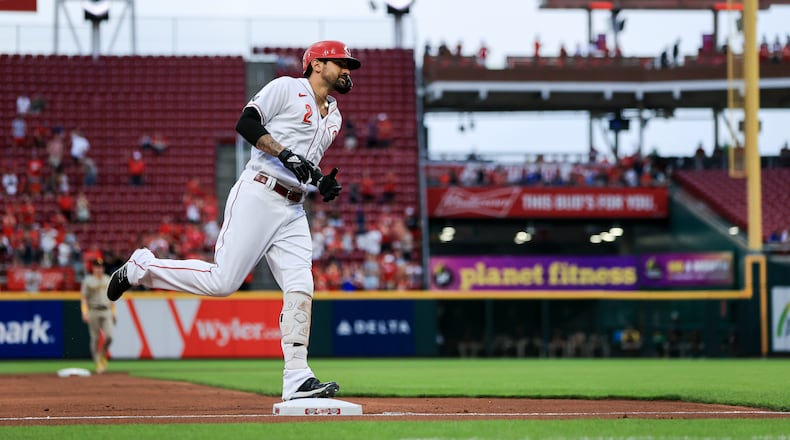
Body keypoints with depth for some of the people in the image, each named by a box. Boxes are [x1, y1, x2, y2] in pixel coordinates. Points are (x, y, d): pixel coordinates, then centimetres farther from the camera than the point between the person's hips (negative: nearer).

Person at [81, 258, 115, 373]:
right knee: (95, 338, -2)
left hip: (106, 312, 3)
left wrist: (113, 313, 15)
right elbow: (84, 298, -3)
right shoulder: (88, 281, 0)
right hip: (93, 311, -3)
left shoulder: (108, 280, 14)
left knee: (109, 336, -10)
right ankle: (98, 363, 6)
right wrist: (85, 313, -14)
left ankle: (103, 355, 17)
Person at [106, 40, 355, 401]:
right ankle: (142, 268, 6)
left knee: (300, 289, -7)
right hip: (257, 195, -7)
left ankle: (297, 381, -10)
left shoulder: (333, 117, 23)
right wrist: (285, 152, -21)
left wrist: (322, 183, 9)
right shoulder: (287, 88, 0)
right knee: (222, 281, -14)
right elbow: (246, 124, -11)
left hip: (293, 210, 7)